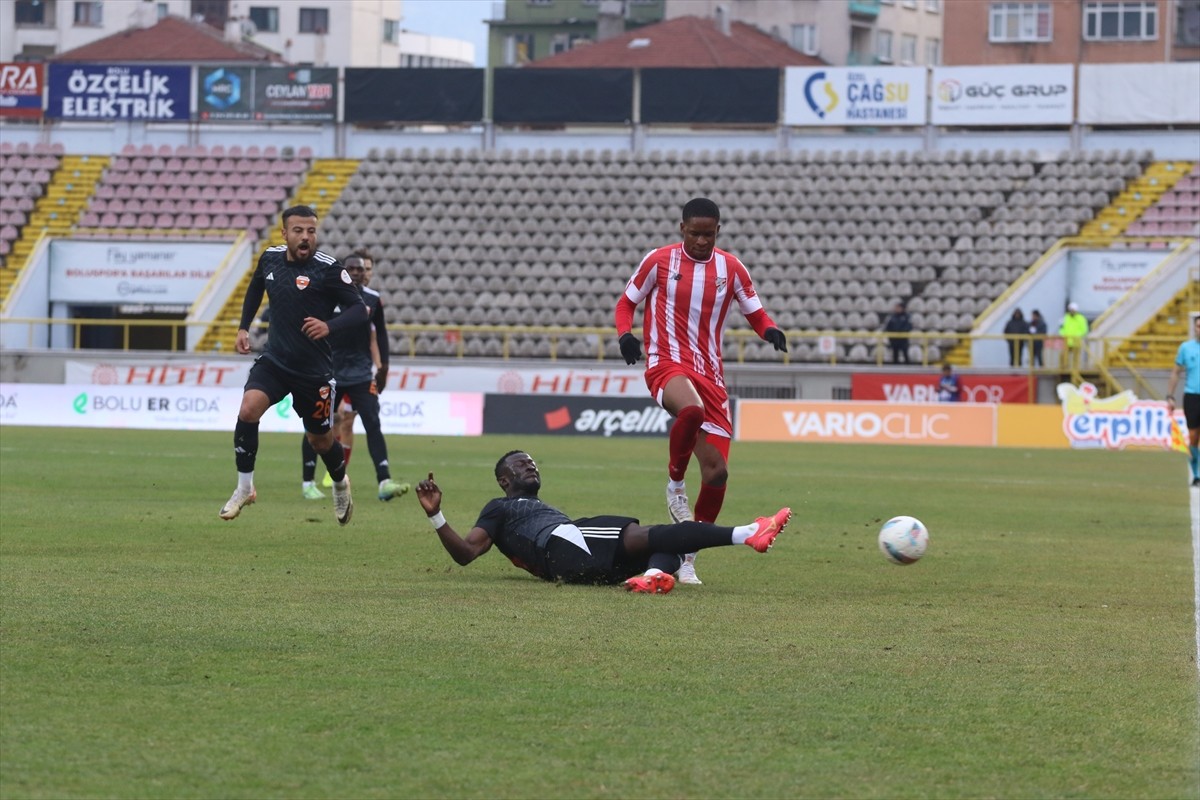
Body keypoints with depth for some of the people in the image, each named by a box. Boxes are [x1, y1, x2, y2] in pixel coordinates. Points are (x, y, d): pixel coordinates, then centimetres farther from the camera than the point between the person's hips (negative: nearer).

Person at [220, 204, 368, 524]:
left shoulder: (328, 269, -15)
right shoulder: (270, 258, 0)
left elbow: (359, 311, -16)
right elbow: (256, 288, 23)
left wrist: (329, 326, -33)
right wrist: (244, 327, 16)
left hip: (314, 369, -3)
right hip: (274, 361, 3)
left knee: (320, 438, 11)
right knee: (248, 410, -22)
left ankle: (341, 485, 44)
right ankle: (244, 488, -9)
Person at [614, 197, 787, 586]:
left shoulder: (731, 268, 7)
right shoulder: (659, 261, 1)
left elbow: (755, 314, 16)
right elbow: (627, 302, 12)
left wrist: (770, 330, -9)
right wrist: (625, 333, -10)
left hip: (710, 374, 4)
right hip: (666, 364, -4)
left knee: (717, 472, -2)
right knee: (691, 409, -40)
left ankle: (689, 555, 15)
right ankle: (675, 485, -14)